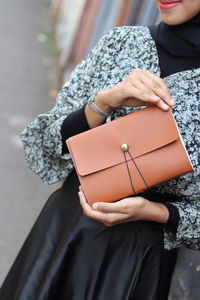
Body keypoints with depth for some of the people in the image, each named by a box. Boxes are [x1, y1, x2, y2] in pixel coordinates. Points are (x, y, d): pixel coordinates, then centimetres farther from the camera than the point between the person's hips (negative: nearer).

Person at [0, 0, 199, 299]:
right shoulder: (122, 41, -4)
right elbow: (53, 143, -4)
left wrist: (153, 212, -20)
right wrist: (104, 102, -20)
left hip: (140, 257, -2)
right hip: (64, 228, 3)